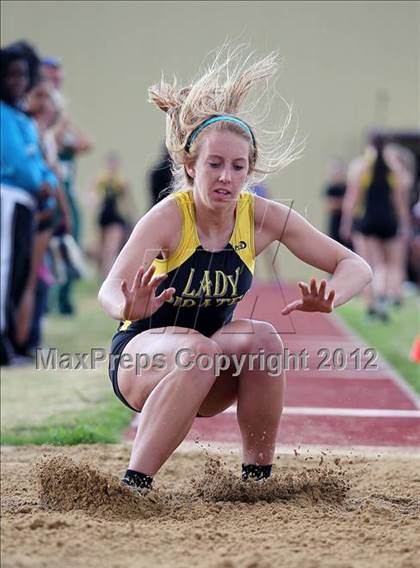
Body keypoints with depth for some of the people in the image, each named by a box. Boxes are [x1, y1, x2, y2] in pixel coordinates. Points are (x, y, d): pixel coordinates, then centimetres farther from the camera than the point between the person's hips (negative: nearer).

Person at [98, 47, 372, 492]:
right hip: (139, 360, -3)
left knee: (261, 338, -26)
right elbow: (110, 289, -35)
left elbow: (355, 267, -9)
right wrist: (129, 309, -59)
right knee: (198, 352, -35)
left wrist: (328, 299, -31)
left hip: (207, 379, 4)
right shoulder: (168, 217, -21)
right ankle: (133, 484, -27)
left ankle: (257, 474, -12)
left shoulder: (263, 217, -11)